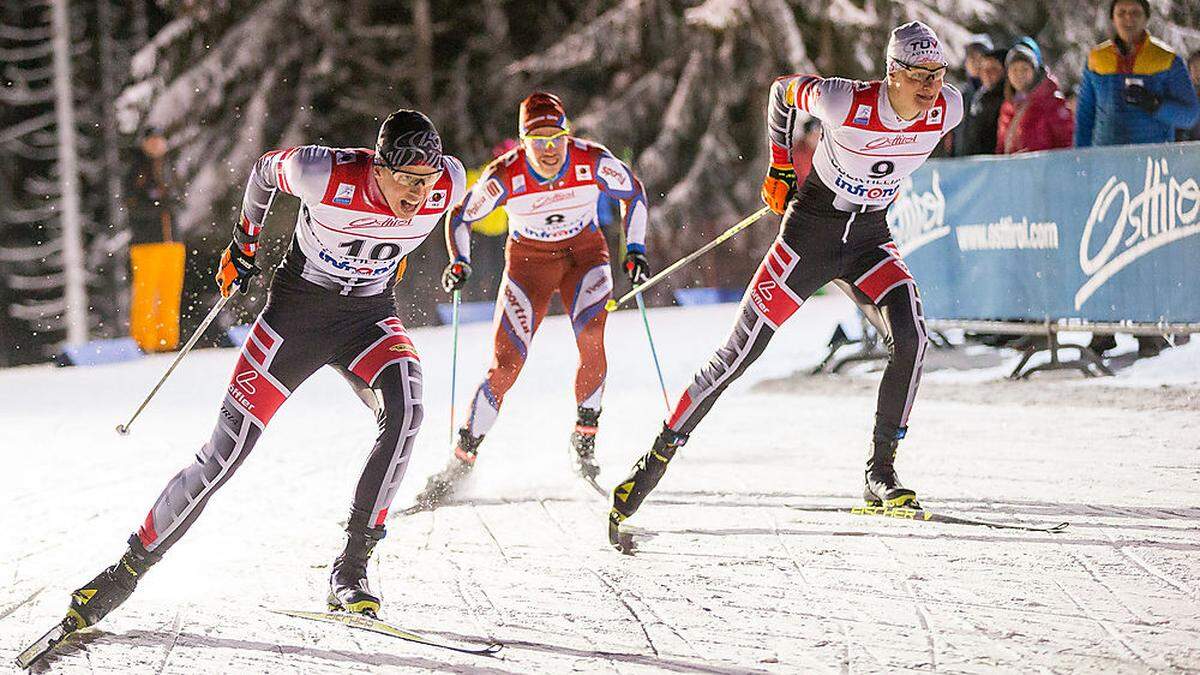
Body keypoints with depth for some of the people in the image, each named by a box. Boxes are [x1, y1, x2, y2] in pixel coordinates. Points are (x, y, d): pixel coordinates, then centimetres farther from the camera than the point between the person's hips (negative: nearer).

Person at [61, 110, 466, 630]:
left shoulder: (449, 186, -19)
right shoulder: (327, 174, -28)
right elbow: (265, 171, -4)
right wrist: (244, 242, 11)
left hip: (369, 317, 2)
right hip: (296, 309, -2)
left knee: (403, 411, -29)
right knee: (227, 449, -9)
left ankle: (352, 568, -19)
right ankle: (131, 567, 9)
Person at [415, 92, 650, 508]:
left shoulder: (593, 161, -21)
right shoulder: (505, 176, -23)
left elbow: (633, 193, -1)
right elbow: (461, 217, -6)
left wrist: (635, 249, -8)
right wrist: (459, 262, -22)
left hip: (585, 254, 1)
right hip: (529, 262, 0)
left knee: (591, 337, -26)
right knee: (505, 365, -9)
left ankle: (584, 439, -8)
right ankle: (461, 462, 1)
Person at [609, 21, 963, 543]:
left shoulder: (948, 110, -14)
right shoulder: (846, 102, -25)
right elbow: (783, 89, -4)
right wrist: (780, 167, 2)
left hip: (869, 242, 3)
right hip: (809, 230, -3)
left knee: (910, 334, -23)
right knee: (740, 351, -5)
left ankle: (880, 473, -13)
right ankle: (656, 460, 8)